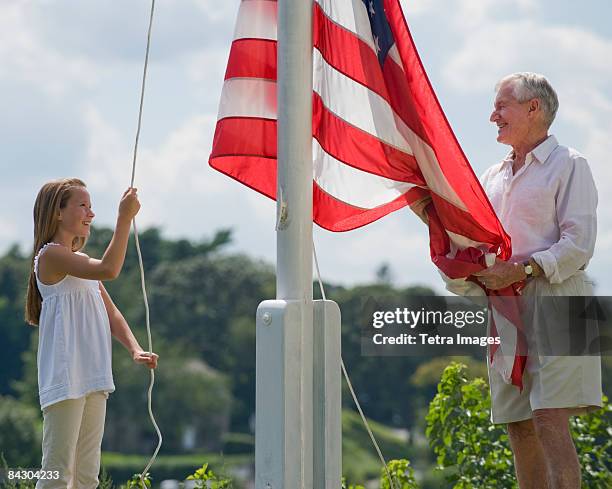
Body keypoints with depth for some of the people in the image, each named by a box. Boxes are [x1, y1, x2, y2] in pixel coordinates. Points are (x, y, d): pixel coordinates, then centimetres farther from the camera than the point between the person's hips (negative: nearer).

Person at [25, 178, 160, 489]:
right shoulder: (51, 255, -9)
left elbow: (110, 313, 17)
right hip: (65, 378, -9)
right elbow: (108, 270, -23)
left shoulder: (81, 262, 20)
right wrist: (125, 217, -20)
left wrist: (135, 349, 0)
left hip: (93, 379, 9)